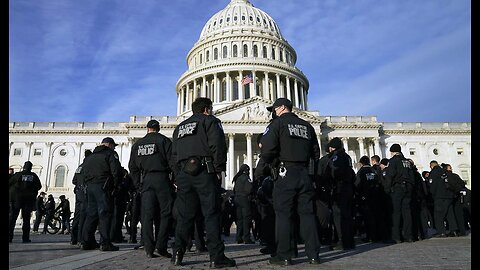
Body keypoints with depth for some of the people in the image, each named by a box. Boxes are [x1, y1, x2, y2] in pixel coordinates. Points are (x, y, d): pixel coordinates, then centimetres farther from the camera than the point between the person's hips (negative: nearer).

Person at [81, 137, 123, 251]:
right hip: (102, 187, -7)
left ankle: (85, 242, 15)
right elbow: (116, 171, -12)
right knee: (105, 214, -7)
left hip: (89, 186, 8)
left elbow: (85, 171, 20)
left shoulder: (90, 156, 24)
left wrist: (88, 184, 17)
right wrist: (115, 186, -2)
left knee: (91, 214, 13)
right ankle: (105, 243, -10)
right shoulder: (111, 154, -1)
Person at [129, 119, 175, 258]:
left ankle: (149, 248, 3)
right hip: (162, 178, -4)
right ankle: (161, 246, -5)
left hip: (146, 179, 4)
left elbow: (132, 166, 15)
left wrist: (138, 182, 18)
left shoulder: (138, 144, 14)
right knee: (166, 213, 1)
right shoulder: (164, 140, 0)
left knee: (147, 214, 4)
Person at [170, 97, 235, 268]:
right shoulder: (210, 121, 7)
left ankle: (178, 254, 6)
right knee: (211, 213, -5)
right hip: (204, 172, -6)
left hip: (183, 173, 6)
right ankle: (216, 257, -6)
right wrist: (219, 170, -7)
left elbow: (173, 155, 22)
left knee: (184, 215, 9)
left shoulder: (180, 127, 26)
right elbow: (217, 146, -8)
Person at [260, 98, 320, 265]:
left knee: (283, 214, 0)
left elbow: (267, 148, -12)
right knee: (307, 213, 8)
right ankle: (313, 254, 9)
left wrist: (270, 163, 6)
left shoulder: (278, 123, 0)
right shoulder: (307, 126, 17)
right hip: (306, 173, 5)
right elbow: (316, 152, 17)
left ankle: (284, 256, 1)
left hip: (286, 173, -5)